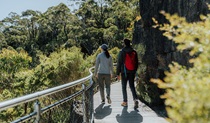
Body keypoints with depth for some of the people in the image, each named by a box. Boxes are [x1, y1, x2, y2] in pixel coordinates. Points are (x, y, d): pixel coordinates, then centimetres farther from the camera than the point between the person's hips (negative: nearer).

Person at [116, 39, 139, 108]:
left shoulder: (122, 52, -7)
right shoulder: (134, 52, 4)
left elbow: (119, 63, -7)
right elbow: (136, 63, 9)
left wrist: (118, 73, -2)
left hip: (124, 72, -3)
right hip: (132, 72, 3)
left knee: (124, 87, 8)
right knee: (132, 86, 8)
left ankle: (125, 102, 10)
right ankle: (135, 99, -11)